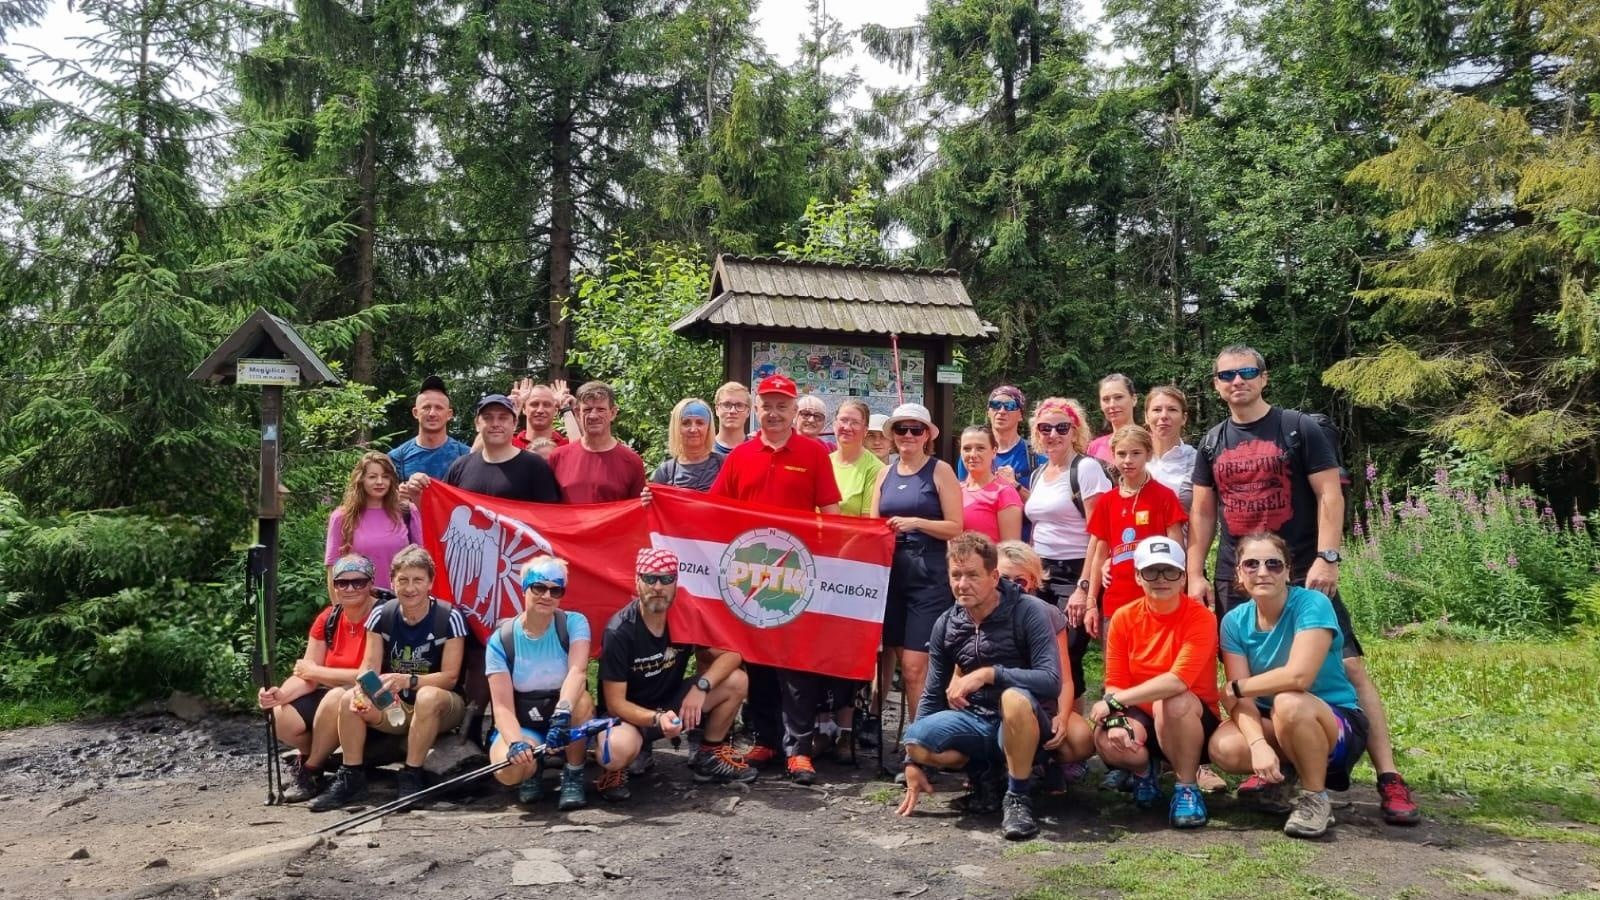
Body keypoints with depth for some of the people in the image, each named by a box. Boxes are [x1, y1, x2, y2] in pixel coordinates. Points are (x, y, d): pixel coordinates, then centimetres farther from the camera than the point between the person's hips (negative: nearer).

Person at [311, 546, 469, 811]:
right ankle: (351, 777, -11)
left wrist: (408, 680, -34)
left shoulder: (449, 617, -15)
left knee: (427, 696, -37)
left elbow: (450, 677, -17)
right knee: (351, 699, -22)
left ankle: (412, 777, -25)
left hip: (441, 708, -4)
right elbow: (369, 667, -5)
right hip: (394, 705, 4)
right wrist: (362, 690, -29)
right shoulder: (382, 616, -2)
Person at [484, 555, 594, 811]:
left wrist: (563, 713, -49)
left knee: (581, 701, -34)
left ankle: (573, 776, -10)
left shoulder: (573, 623, -11)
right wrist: (515, 742, -37)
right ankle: (534, 769, 7)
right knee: (509, 769, -32)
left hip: (566, 722, 0)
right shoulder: (501, 640, -10)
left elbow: (578, 671, -30)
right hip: (522, 725, 0)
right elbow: (503, 705, -16)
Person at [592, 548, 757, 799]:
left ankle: (709, 756, 7)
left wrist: (701, 686, -26)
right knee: (617, 750, -40)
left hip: (672, 703, 5)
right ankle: (615, 768, -1)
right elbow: (615, 702, -21)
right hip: (631, 713, -5)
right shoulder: (619, 632, -22)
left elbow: (730, 654, -8)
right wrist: (657, 719, -38)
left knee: (736, 681, -14)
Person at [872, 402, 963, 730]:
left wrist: (916, 522, -17)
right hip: (890, 570, 5)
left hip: (929, 572, -5)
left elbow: (956, 528, -5)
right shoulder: (886, 473, 15)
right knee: (885, 655, 5)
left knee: (914, 666, -8)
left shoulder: (940, 471, 0)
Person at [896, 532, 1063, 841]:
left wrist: (989, 673, -32)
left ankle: (1017, 797, -19)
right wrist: (913, 761, 4)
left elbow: (1051, 680, -24)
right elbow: (933, 694, 7)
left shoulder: (1027, 613, -14)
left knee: (1014, 697, -39)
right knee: (916, 739, -24)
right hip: (974, 720, 5)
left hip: (1023, 722, -5)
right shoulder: (946, 624, 0)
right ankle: (984, 773, 5)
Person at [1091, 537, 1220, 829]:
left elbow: (1178, 681, -29)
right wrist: (1117, 720, -26)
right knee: (1106, 740, -30)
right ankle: (1145, 770, 9)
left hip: (1194, 721, -3)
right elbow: (1115, 683, -4)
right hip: (1142, 717, 3)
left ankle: (1187, 788, -12)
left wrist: (1114, 702, -27)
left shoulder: (1201, 618, -17)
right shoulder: (1124, 618, -5)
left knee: (1173, 701, -37)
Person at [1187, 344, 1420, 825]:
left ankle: (1389, 780, -6)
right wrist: (1195, 574, 5)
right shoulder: (1212, 444, 11)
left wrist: (1327, 558, -15)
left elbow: (1329, 495, -5)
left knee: (1348, 667, -9)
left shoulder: (1300, 429, 0)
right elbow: (1202, 512, 12)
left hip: (1302, 573, -4)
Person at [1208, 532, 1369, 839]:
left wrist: (1234, 687, -19)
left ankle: (1315, 798, -12)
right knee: (1224, 747, -27)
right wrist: (1258, 743, -31)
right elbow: (1242, 700, -11)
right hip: (1273, 725, 4)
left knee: (1289, 702, -37)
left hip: (1339, 726, -4)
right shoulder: (1235, 622, -5)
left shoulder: (1313, 605, -19)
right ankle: (1281, 775, 8)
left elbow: (1298, 676, -33)